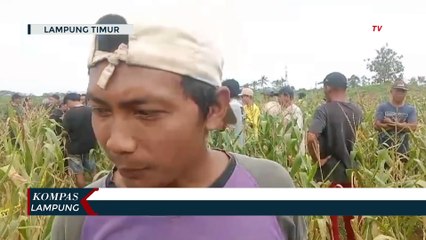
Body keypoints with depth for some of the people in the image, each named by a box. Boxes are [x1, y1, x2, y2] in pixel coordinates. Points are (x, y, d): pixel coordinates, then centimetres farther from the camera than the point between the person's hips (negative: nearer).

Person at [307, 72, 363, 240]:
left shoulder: (324, 110, -18)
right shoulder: (357, 111, 1)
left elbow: (311, 138, -31)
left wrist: (317, 159, -18)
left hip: (330, 170, -5)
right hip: (350, 167, 6)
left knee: (330, 215, 7)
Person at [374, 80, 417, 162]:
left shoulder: (411, 109, 2)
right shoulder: (382, 107, -2)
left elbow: (413, 127, -11)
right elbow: (377, 126, -13)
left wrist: (393, 124, -16)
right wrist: (402, 125, -14)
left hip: (403, 150, 1)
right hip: (384, 149, -1)